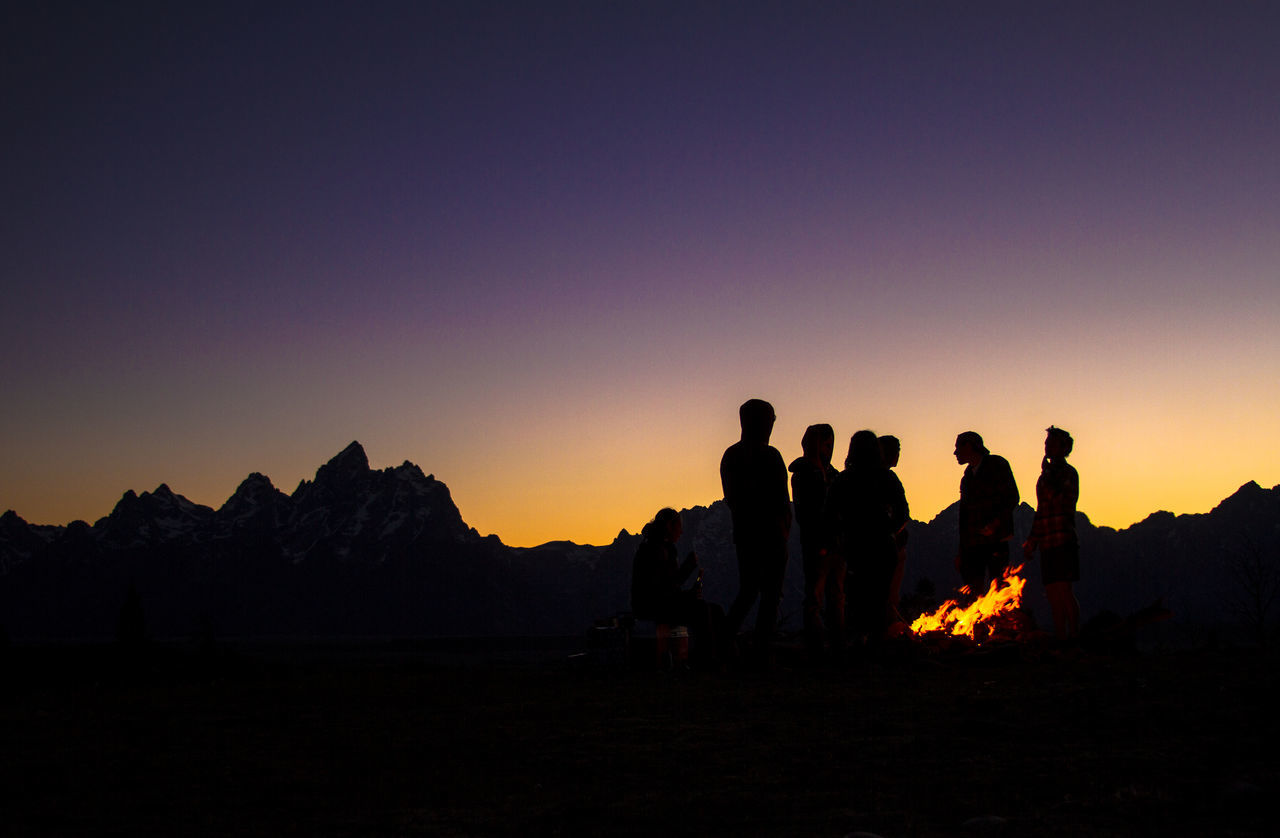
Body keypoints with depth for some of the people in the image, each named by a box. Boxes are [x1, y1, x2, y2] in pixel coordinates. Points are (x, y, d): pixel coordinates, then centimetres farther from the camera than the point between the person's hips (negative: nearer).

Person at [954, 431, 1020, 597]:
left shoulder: (997, 464, 1)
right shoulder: (967, 477, 19)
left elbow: (1012, 498, -6)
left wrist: (995, 523, -20)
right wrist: (961, 550, 16)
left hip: (996, 538, -6)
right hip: (973, 543, 6)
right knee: (975, 591, 0)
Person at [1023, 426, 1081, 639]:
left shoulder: (1068, 472, -3)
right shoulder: (1048, 473, 20)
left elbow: (1056, 497, -22)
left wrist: (1047, 473, -10)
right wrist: (1032, 540, 21)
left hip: (1063, 539, -8)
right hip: (1047, 542, 8)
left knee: (1063, 591, -11)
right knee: (1053, 593, 6)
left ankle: (1074, 636, -8)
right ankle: (1061, 638, 10)